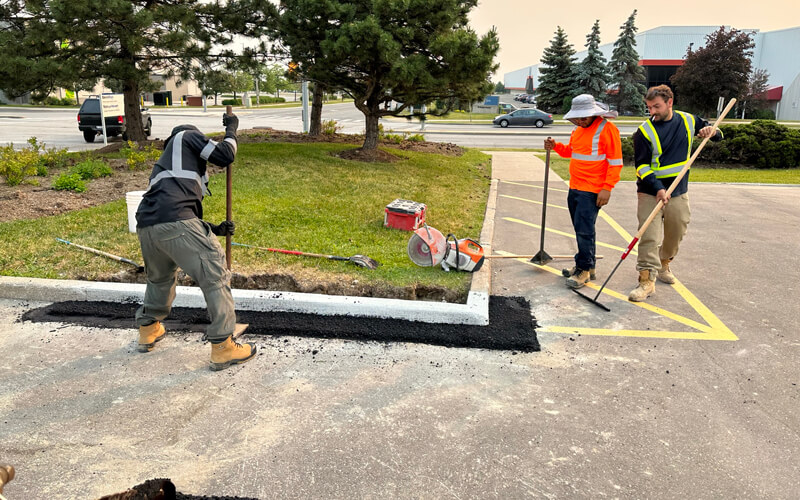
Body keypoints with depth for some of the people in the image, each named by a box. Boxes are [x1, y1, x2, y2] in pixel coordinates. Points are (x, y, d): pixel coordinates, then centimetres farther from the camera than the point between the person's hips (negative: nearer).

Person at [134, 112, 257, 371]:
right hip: (175, 223, -8)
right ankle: (223, 347, 1)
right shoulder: (187, 136, 19)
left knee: (159, 278, 31)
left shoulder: (165, 161, 38)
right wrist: (231, 129, 23)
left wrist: (215, 230, 25)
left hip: (146, 226, 8)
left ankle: (148, 330, 46)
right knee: (215, 277, -1)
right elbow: (224, 155, 4)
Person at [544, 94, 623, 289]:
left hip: (592, 191, -8)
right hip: (575, 187, 8)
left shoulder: (607, 129, -11)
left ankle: (584, 270, 2)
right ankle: (586, 266, 23)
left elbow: (615, 162, -12)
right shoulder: (579, 129, 13)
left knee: (584, 230, -8)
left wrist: (607, 188, -17)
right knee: (581, 230, 13)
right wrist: (556, 146, 8)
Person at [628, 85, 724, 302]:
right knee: (649, 237, -11)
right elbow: (642, 166, -11)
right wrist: (658, 188, -24)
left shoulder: (688, 121, 4)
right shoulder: (645, 131, -8)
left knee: (676, 234, 15)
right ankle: (647, 280, -7)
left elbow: (718, 134, 19)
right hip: (650, 193, -4)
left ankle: (663, 264, 39)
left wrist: (711, 131, -6)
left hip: (678, 193, 4)